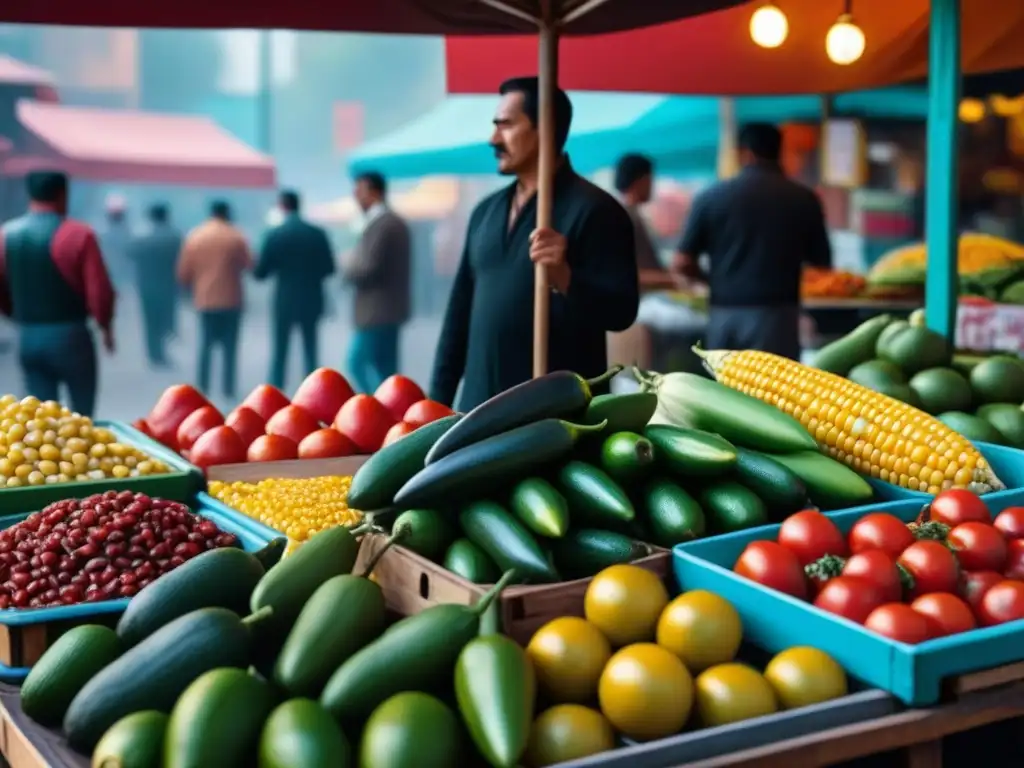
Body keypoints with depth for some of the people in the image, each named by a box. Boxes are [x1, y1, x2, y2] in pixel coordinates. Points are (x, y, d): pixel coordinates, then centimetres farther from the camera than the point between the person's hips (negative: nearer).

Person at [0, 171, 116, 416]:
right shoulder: (78, 234, -13)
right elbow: (99, 292, -15)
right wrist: (106, 326, 4)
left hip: (27, 338, 5)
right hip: (70, 336, -4)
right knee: (82, 415, 11)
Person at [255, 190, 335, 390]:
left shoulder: (274, 235, -9)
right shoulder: (317, 233, -3)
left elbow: (260, 274, -6)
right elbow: (328, 269, 1)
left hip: (285, 301, -2)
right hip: (311, 300, 2)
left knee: (279, 354, 7)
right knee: (310, 352, 10)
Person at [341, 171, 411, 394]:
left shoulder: (378, 224, -17)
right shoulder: (397, 222, 14)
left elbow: (367, 268, -22)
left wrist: (347, 264, -3)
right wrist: (354, 262, 10)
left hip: (376, 310, -10)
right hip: (391, 308, 10)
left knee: (358, 363, -4)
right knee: (386, 368, 12)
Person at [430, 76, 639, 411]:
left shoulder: (594, 209, -8)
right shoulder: (486, 211, 14)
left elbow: (621, 311, -14)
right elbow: (460, 310, 16)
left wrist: (563, 276, -31)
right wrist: (439, 398, 12)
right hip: (481, 407, 7)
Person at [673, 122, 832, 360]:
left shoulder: (711, 196, 0)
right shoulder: (804, 199, 0)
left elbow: (683, 264, 0)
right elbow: (822, 265, 7)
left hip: (723, 314, 2)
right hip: (775, 314, -1)